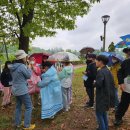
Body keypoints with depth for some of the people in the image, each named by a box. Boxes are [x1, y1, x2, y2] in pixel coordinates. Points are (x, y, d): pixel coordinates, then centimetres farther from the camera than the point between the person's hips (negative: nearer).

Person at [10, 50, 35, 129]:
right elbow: (29, 76, -11)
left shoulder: (13, 66, 5)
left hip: (15, 89, 9)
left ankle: (17, 123, 31)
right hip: (22, 90, -9)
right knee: (29, 107, 2)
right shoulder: (22, 66, -22)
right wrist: (29, 68, 3)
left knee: (18, 106, 21)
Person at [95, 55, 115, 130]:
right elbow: (112, 83, 10)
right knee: (104, 112, 21)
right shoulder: (108, 71, 6)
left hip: (102, 96, -9)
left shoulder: (100, 71, -22)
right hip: (107, 95, 9)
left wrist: (94, 83, -10)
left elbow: (98, 84, -32)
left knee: (99, 113, 4)